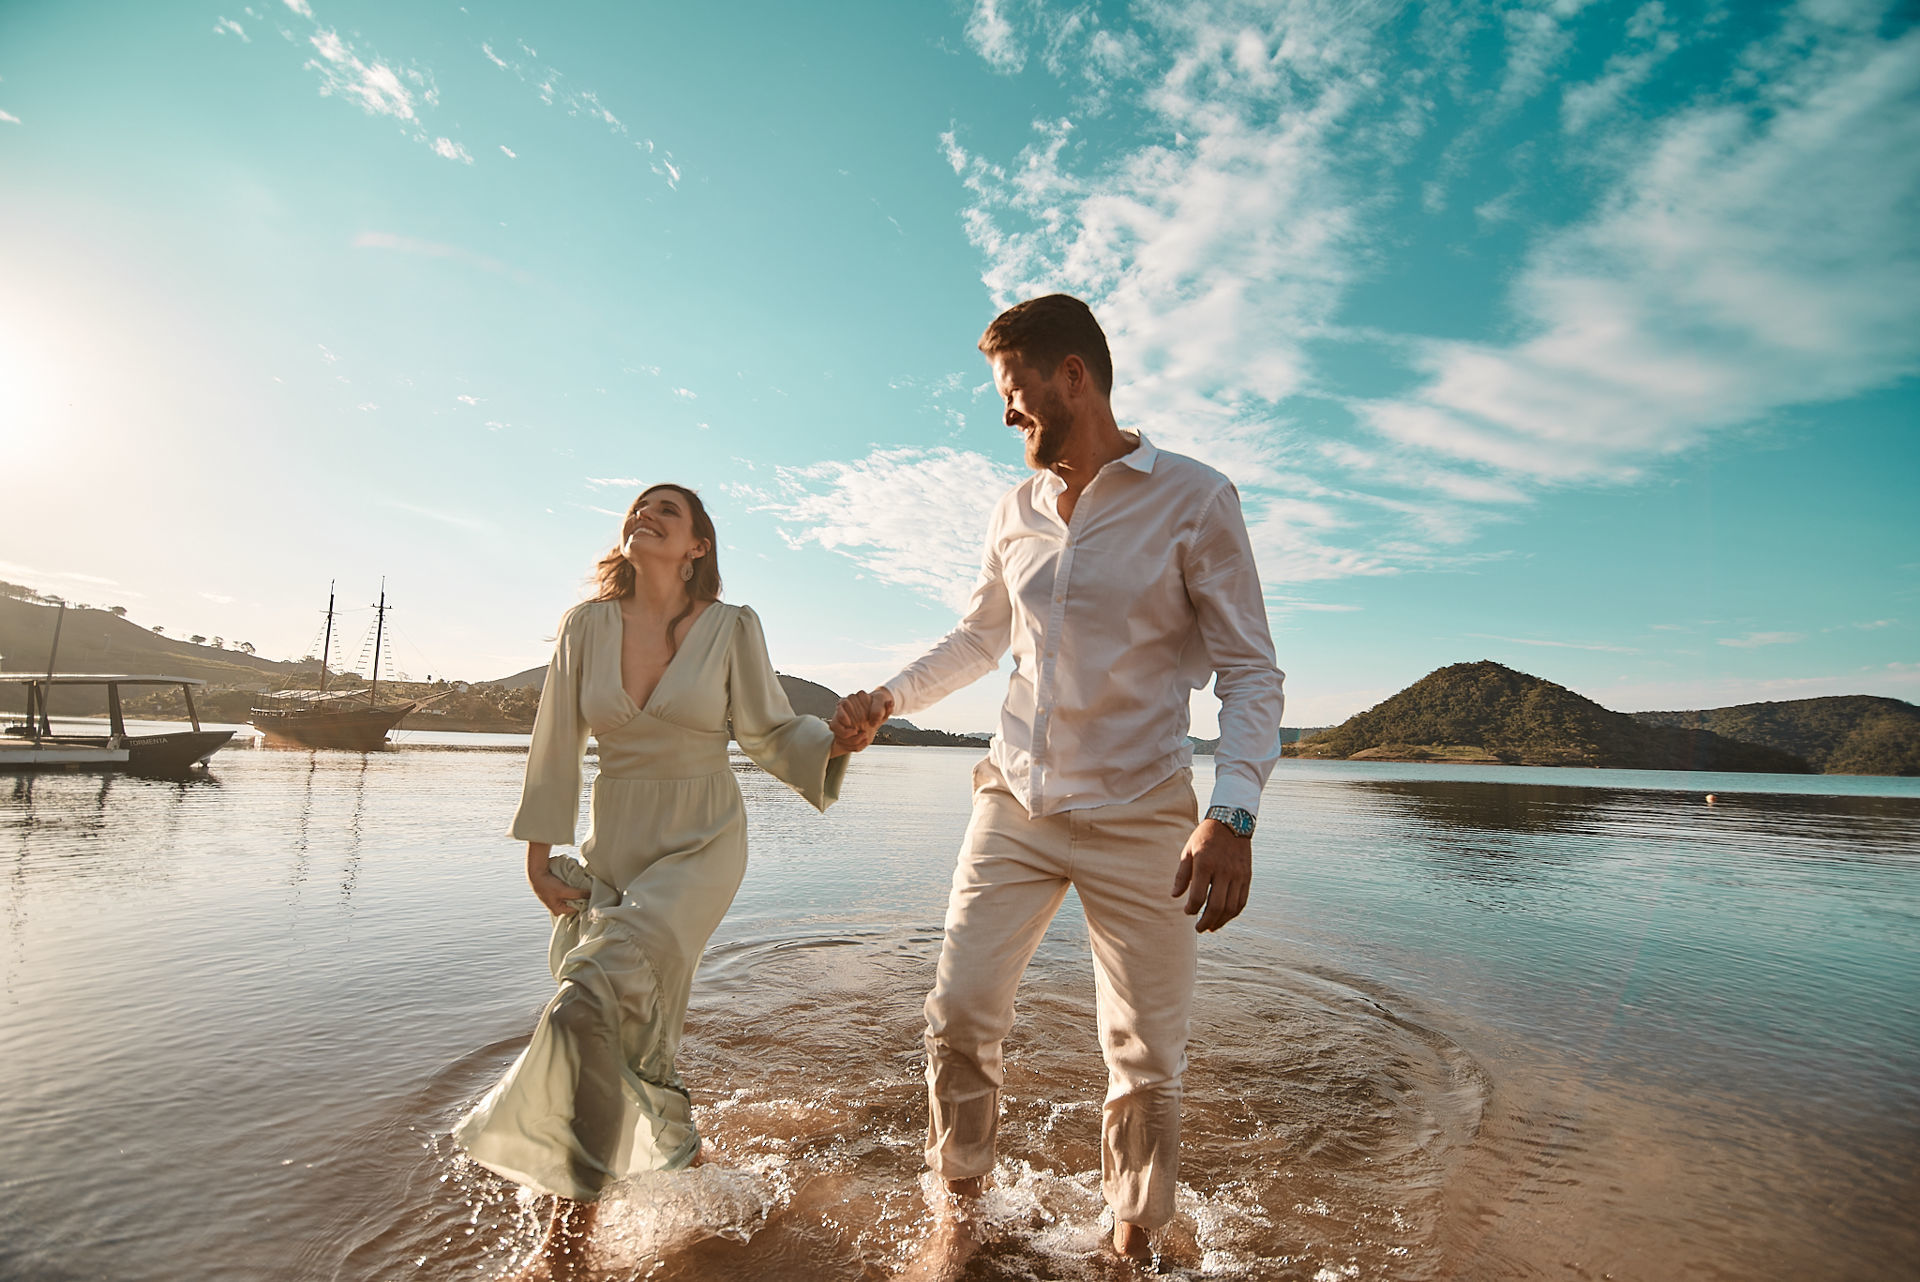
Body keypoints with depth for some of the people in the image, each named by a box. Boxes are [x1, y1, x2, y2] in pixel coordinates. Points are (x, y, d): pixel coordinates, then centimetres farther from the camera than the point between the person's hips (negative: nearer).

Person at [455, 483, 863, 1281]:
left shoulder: (732, 628, -8)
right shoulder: (587, 624, -2)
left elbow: (769, 732, -4)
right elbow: (557, 743, 3)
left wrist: (836, 739, -24)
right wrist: (539, 851, 4)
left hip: (700, 846, -4)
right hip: (610, 848, 4)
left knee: (594, 999, -20)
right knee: (626, 1026, 16)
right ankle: (678, 1146, 47)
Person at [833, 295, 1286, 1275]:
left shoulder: (1195, 500, -6)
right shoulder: (1016, 513, 8)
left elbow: (1251, 671, -8)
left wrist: (1232, 813, -20)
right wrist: (888, 698, 14)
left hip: (1139, 817, -3)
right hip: (1015, 804, 4)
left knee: (1145, 1059, 6)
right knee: (959, 1016, 2)